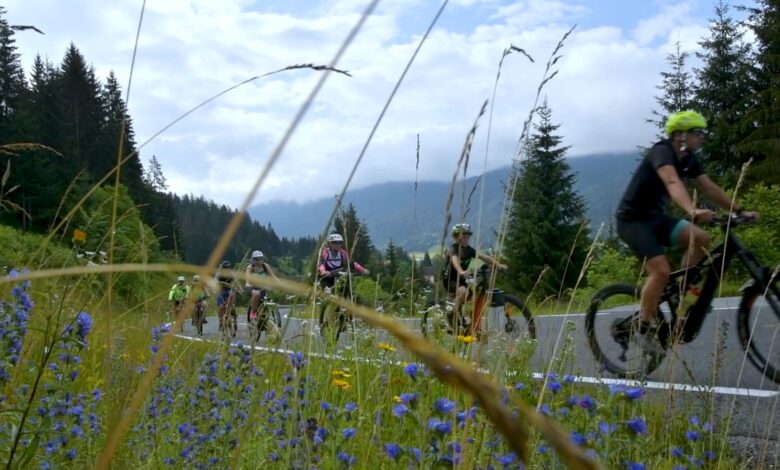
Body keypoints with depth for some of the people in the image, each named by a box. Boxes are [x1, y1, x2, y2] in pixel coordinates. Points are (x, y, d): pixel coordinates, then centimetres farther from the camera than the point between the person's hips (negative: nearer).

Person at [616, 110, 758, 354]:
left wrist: (739, 211, -5)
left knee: (701, 239, -10)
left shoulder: (689, 159, 4)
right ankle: (644, 328, -6)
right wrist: (692, 211, -57)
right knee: (661, 270, -20)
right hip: (632, 219, -8)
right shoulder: (662, 152, -23)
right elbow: (673, 183, -41)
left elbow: (710, 188, 5)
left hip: (655, 216, 8)